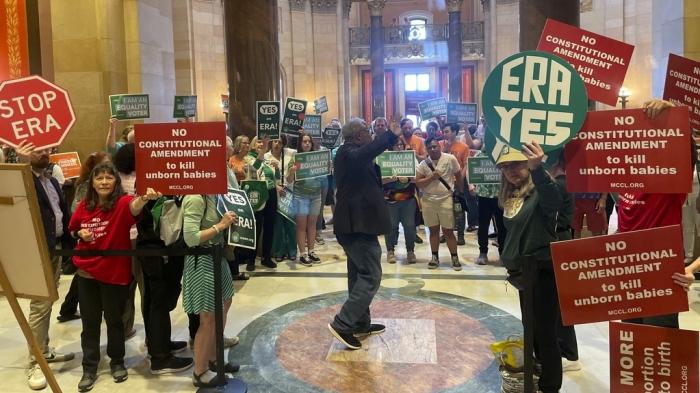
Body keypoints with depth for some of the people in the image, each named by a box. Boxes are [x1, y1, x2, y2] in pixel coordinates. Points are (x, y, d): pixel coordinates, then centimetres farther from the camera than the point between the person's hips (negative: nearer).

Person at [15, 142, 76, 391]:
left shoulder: (52, 181, 15)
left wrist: (69, 244, 12)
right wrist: (22, 163, -36)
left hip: (57, 249, 8)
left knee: (48, 304, 16)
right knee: (40, 307, -5)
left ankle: (45, 351, 28)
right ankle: (35, 363, 5)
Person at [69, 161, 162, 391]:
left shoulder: (122, 202, -15)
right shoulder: (84, 206, -1)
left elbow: (134, 206, -40)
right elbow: (73, 230, 15)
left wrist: (145, 198, -63)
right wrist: (81, 234, -9)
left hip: (115, 272, -3)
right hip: (86, 270, 4)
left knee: (114, 320, 11)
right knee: (90, 321, 13)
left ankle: (117, 362, 31)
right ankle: (89, 368, 27)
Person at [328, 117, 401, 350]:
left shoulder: (349, 154, 15)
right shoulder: (349, 153, -16)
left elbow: (366, 180, 28)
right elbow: (367, 152, -38)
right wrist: (393, 134, -40)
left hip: (353, 222, 11)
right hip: (358, 223, -11)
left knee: (359, 274, 16)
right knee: (371, 276, -8)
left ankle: (361, 323, 26)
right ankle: (343, 324, -7)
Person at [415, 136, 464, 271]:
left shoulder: (450, 159, -5)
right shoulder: (423, 164, 0)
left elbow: (459, 175, 5)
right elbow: (418, 183, -4)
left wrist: (459, 191, 7)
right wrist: (431, 177, -15)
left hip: (446, 200, -2)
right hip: (428, 201, 2)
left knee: (448, 231, 2)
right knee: (433, 230, 12)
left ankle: (455, 258, 16)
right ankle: (435, 257, 24)